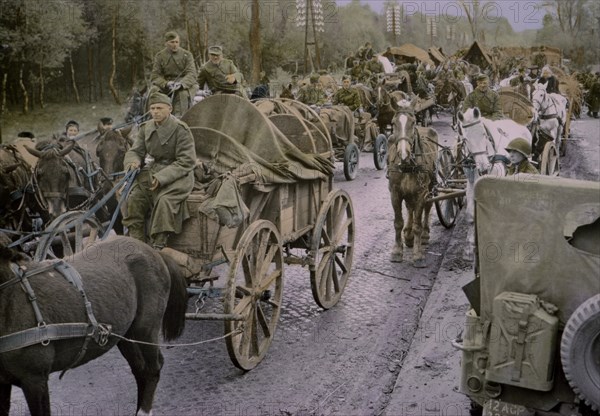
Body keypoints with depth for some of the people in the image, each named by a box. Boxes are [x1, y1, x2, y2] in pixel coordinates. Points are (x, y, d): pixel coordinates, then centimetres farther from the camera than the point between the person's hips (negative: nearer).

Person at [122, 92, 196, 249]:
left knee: (165, 200, -31)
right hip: (153, 170, 6)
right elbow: (135, 151, 13)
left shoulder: (181, 130, -12)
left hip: (177, 174, -6)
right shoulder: (147, 128, 7)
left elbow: (187, 161, -16)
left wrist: (162, 177, -24)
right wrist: (134, 162, -15)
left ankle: (158, 244, -25)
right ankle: (137, 241, -6)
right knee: (134, 198, -14)